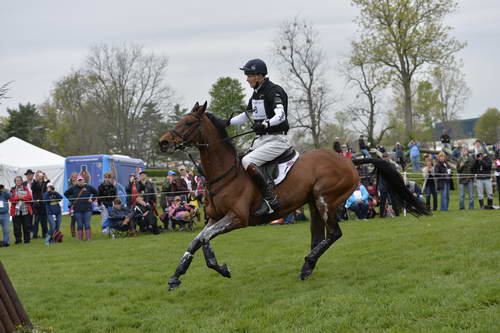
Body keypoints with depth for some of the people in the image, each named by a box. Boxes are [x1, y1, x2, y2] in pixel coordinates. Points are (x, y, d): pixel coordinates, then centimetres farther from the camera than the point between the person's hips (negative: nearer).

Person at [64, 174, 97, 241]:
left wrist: (92, 199, 5)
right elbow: (66, 194, 15)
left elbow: (96, 192, 15)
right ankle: (80, 239, 9)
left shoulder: (88, 187, 4)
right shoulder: (73, 188, 3)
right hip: (77, 210, 0)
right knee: (79, 225, 3)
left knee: (87, 225, -1)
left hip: (87, 209, 0)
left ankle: (89, 239, 2)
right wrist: (71, 200, 4)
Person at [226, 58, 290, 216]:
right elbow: (247, 115, 30)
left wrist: (266, 124, -45)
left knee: (247, 161, -26)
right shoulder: (256, 93, 15)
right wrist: (228, 122, 19)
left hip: (276, 139, -9)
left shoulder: (274, 91, -13)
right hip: (261, 139, 9)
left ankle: (270, 199, -24)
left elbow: (280, 115, -29)